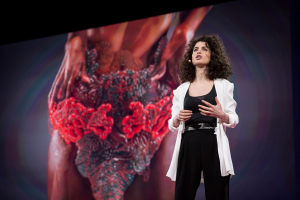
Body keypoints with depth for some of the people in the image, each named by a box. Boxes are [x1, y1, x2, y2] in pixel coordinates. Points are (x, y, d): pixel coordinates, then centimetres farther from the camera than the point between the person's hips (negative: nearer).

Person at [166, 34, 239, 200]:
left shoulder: (223, 85, 9)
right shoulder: (182, 90, 13)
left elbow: (233, 120, 7)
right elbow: (172, 125, 13)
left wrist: (221, 115, -14)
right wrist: (177, 118, -9)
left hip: (213, 144, -1)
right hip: (188, 144, 1)